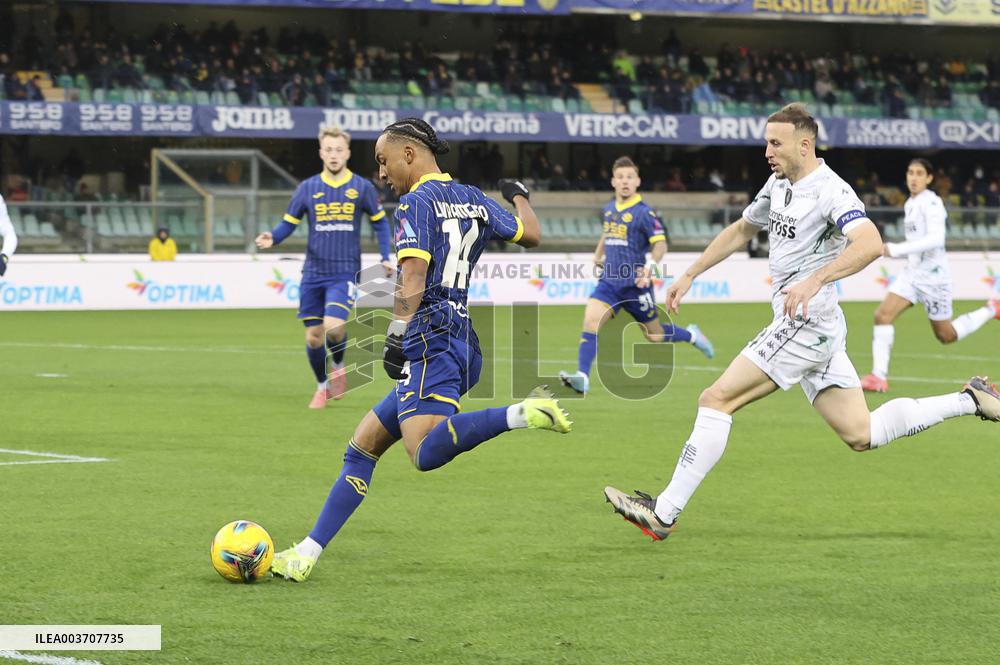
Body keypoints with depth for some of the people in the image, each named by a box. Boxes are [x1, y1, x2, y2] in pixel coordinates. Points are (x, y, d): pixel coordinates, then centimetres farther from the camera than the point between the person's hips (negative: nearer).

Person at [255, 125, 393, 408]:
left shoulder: (362, 188, 0)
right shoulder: (307, 188, 3)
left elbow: (380, 222, 11)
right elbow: (289, 223, 6)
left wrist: (385, 258, 0)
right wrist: (272, 238, -15)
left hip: (345, 273, -2)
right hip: (313, 273, 2)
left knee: (334, 327, -21)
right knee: (313, 337, 3)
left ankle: (339, 366, 12)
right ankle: (323, 387, 28)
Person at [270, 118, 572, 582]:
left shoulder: (416, 202, -4)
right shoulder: (474, 199, 18)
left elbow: (413, 274, -17)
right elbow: (531, 235, 31)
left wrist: (397, 335, -23)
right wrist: (519, 195, 50)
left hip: (431, 338, -9)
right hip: (462, 341, 9)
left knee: (426, 452, -29)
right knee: (363, 445, 11)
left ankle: (523, 414, -36)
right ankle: (306, 555, 10)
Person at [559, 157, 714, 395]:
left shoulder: (643, 212, -11)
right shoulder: (609, 209, 10)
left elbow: (660, 244, -15)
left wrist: (651, 265, -32)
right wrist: (598, 254, 20)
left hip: (635, 284, -5)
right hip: (609, 280, 5)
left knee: (654, 336, 8)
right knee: (590, 320, -18)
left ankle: (691, 335, 39)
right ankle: (582, 378, -24)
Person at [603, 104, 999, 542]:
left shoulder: (830, 190, -14)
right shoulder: (779, 185, 14)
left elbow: (870, 244, -30)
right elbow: (740, 231, 29)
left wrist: (815, 280, -39)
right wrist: (690, 275, 26)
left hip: (807, 323, -10)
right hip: (802, 325, 10)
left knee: (716, 400, -12)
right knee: (861, 436, 11)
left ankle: (664, 513, -12)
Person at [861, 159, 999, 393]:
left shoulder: (931, 203, -15)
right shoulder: (910, 204, 12)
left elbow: (936, 239, -27)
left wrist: (897, 249, -30)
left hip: (933, 275, -8)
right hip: (912, 272, 8)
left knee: (946, 336, 5)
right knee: (882, 315, -12)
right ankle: (879, 377, -13)